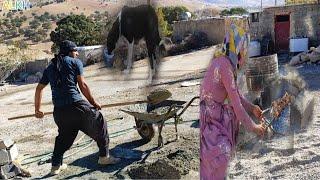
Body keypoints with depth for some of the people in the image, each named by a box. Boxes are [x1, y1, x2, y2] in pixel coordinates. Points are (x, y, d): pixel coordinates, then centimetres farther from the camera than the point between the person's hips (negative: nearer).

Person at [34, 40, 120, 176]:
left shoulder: (50, 68, 21)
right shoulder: (75, 62, 6)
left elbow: (39, 89, 21)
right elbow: (83, 85, -2)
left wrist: (37, 109, 29)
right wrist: (93, 103, 6)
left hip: (59, 110, 6)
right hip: (75, 104, -5)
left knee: (64, 135, 25)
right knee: (99, 124, 12)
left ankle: (56, 165, 27)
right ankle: (104, 156, 16)